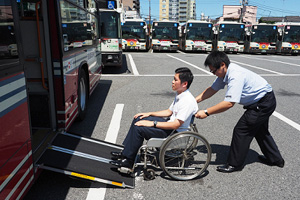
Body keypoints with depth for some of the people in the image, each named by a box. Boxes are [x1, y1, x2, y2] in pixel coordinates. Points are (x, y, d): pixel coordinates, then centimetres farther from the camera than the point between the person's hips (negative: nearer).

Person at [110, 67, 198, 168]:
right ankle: (126, 152, 11)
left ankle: (128, 160, -5)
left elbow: (175, 125, -27)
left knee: (139, 128, -20)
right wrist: (149, 114, 10)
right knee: (138, 119, 7)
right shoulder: (179, 95, 6)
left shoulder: (188, 101, -25)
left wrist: (152, 123, -23)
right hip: (170, 124, 10)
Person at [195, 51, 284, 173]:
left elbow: (229, 103, -38)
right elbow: (213, 89, 2)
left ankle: (235, 164, 8)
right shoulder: (225, 72, -5)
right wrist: (195, 100, -5)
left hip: (264, 104, -10)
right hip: (264, 101, 10)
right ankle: (275, 159, 43)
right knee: (260, 130, 24)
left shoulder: (236, 76, -34)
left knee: (241, 130, -7)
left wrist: (206, 112, -35)